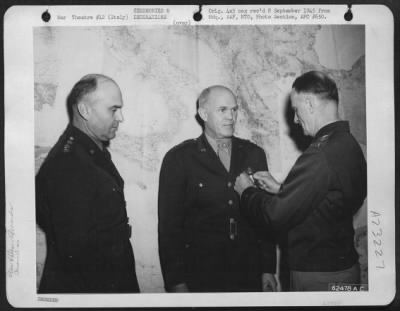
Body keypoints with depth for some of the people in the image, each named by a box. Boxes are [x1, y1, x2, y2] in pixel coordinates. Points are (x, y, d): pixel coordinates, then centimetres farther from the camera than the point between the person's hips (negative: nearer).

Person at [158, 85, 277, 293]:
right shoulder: (178, 158, -4)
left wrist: (268, 269, 5)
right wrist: (176, 282, -7)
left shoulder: (254, 155, 6)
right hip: (200, 276, -3)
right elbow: (169, 224, -4)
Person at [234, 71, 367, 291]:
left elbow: (277, 215, -22)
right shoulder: (350, 145, 4)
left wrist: (247, 192, -4)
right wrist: (280, 189, 10)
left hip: (318, 276, -9)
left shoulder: (321, 154, -25)